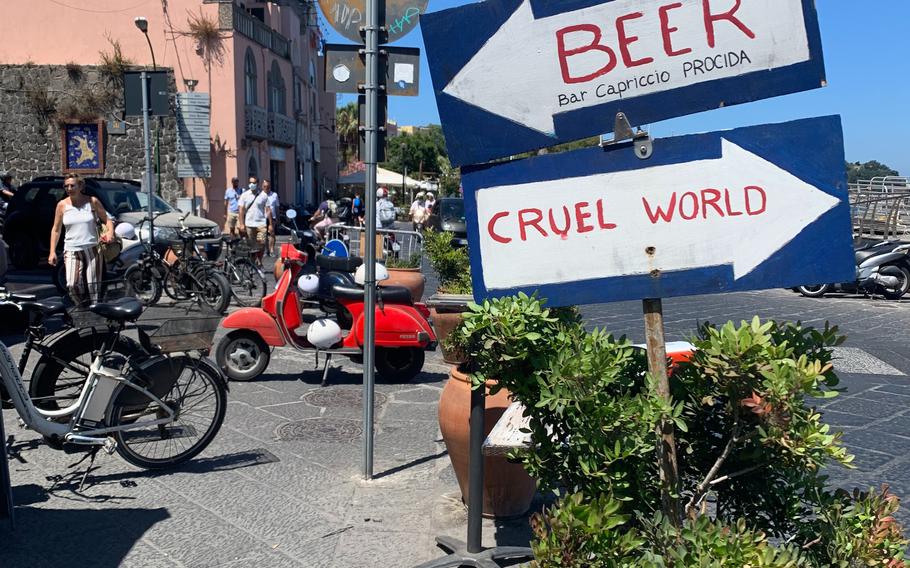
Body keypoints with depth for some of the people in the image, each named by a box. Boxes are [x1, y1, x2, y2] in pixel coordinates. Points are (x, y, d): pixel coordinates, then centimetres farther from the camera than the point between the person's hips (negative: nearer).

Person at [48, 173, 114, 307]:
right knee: (72, 285, -14)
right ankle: (82, 307, 10)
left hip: (92, 250, -1)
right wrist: (52, 252, 3)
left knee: (92, 285, -1)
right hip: (72, 251, 1)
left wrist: (110, 232, -15)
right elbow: (56, 229, 10)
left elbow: (107, 220, 8)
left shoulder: (92, 202, 2)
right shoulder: (62, 205, 5)